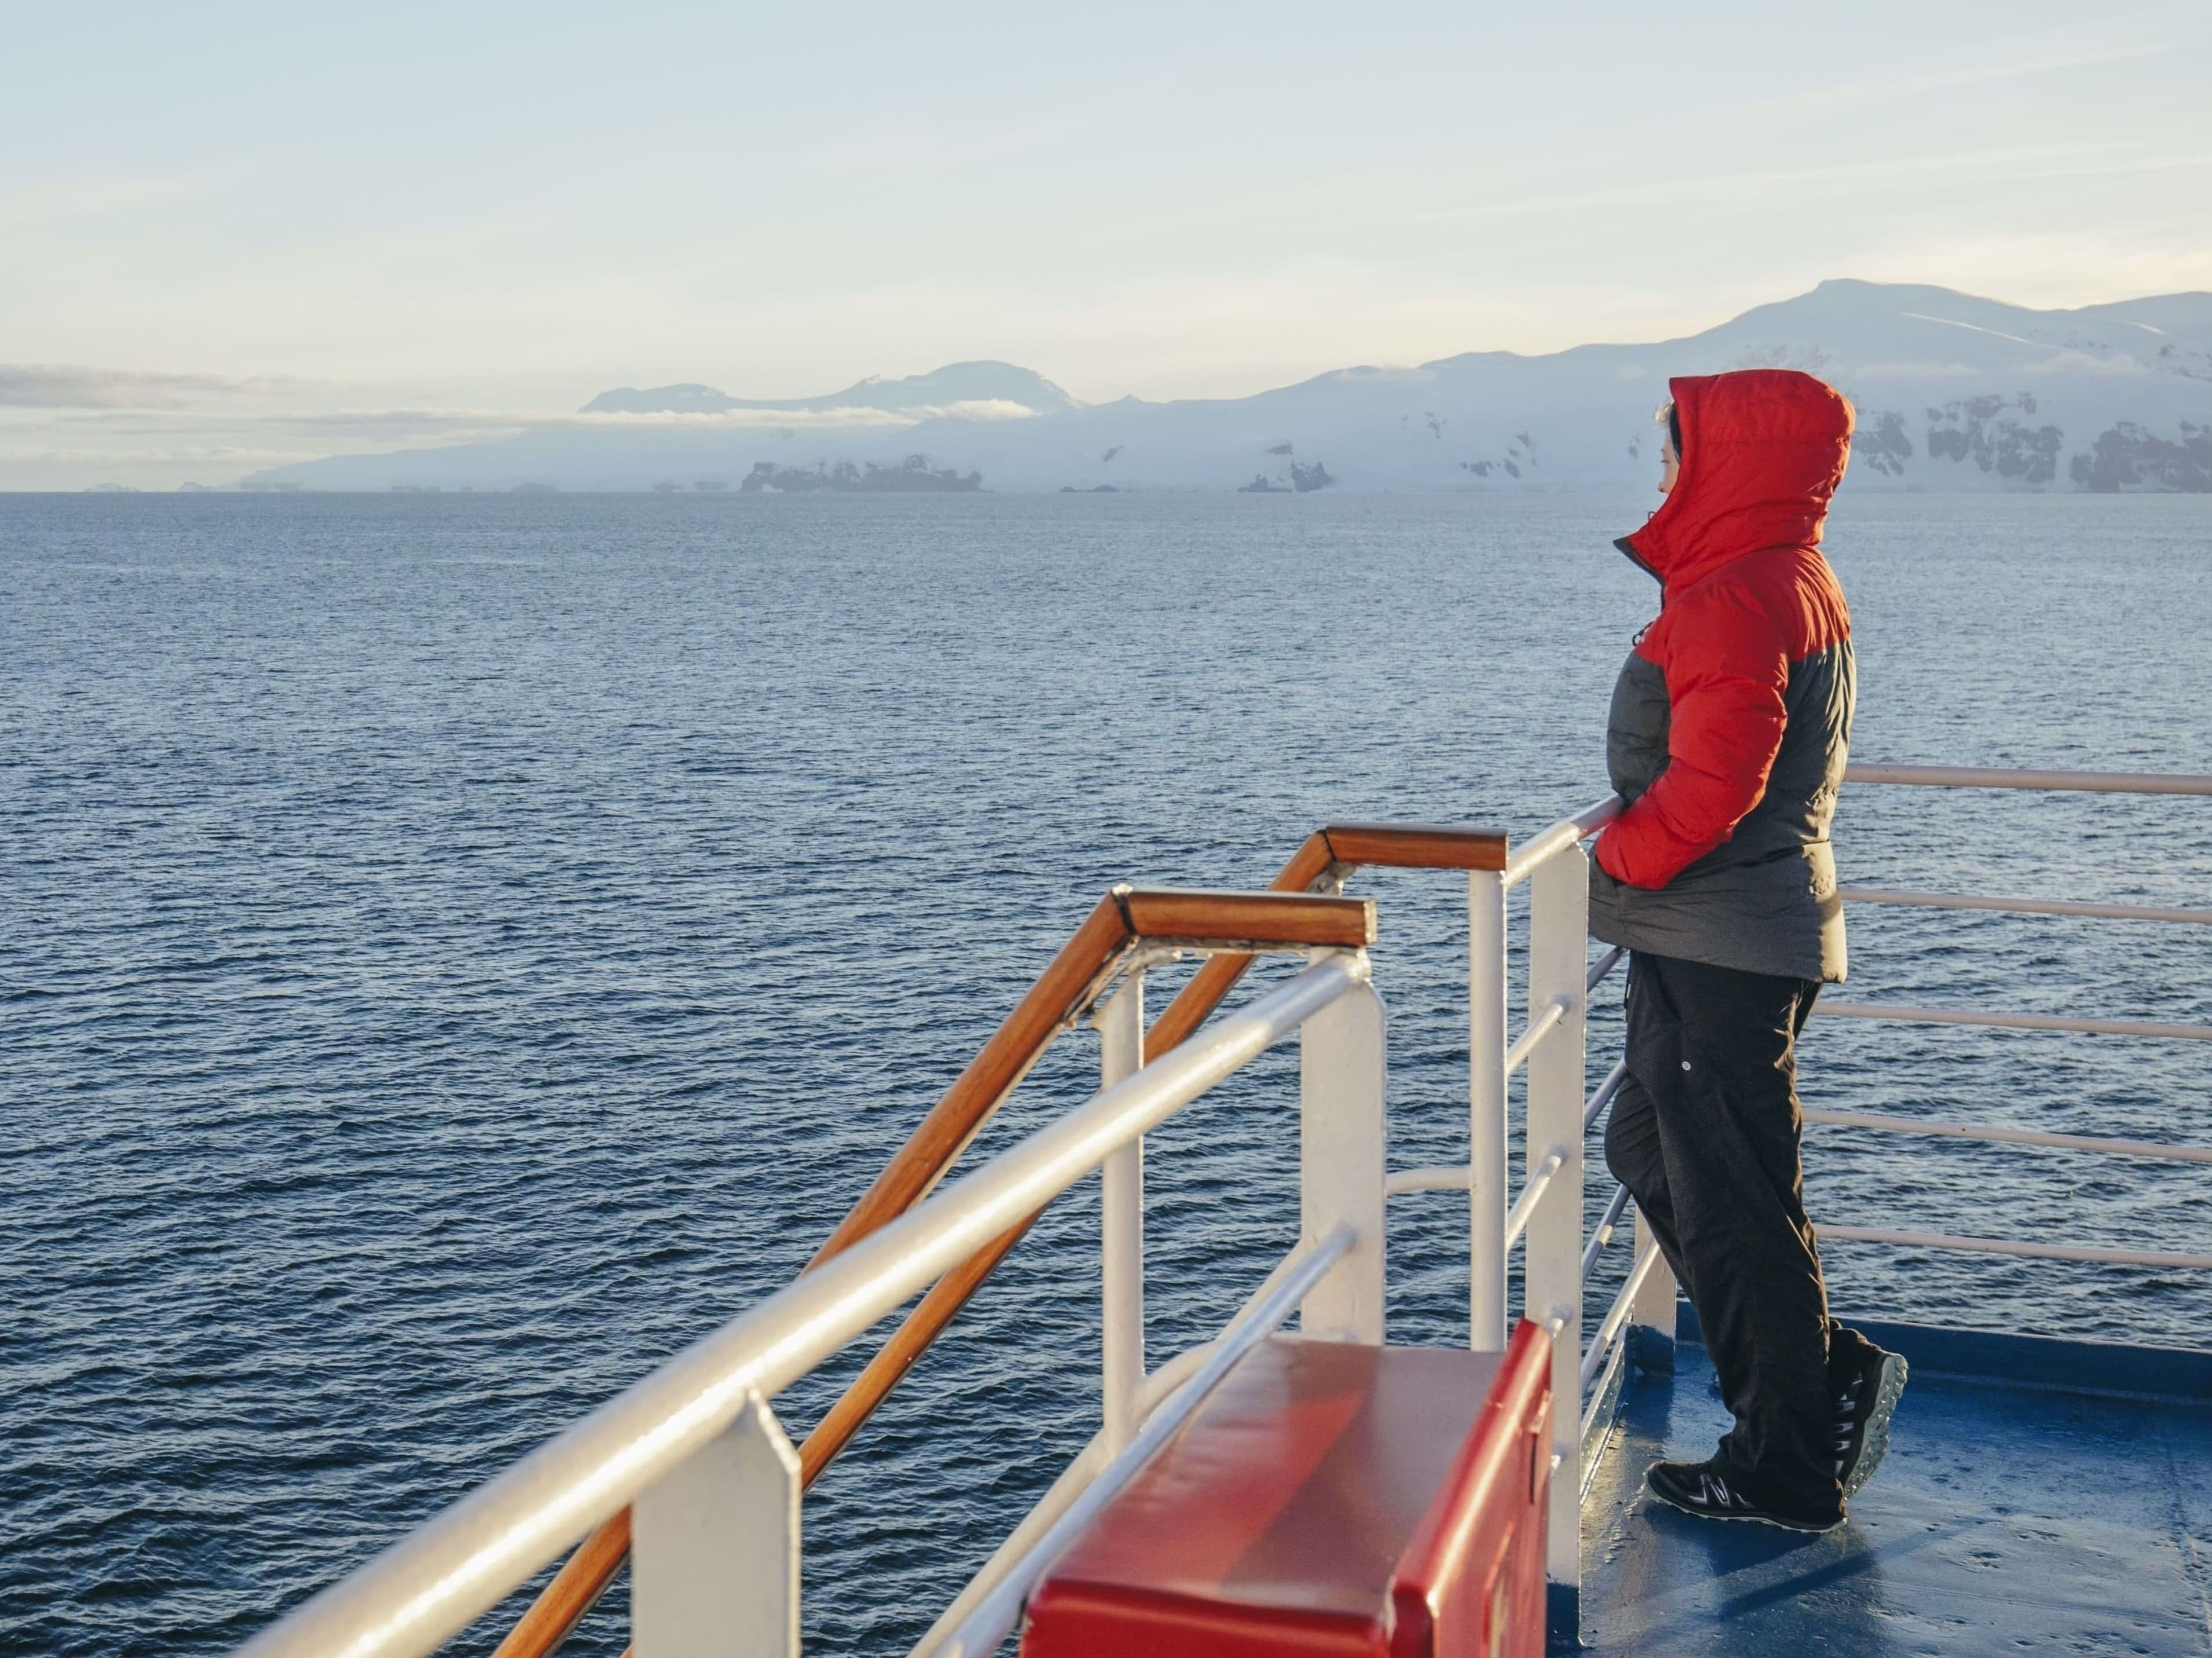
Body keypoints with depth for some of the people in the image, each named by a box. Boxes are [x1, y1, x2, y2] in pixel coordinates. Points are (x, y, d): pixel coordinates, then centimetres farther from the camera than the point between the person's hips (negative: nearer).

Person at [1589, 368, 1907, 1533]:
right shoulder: (1796, 583, 15)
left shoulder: (1734, 598, -18)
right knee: (1652, 1150, 19)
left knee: (1731, 1201, -1)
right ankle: (1832, 1376, 23)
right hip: (1725, 939, 11)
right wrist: (1637, 844, 15)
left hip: (1719, 946, -11)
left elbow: (1714, 780, -26)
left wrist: (1620, 856, -10)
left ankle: (1790, 1473, 11)